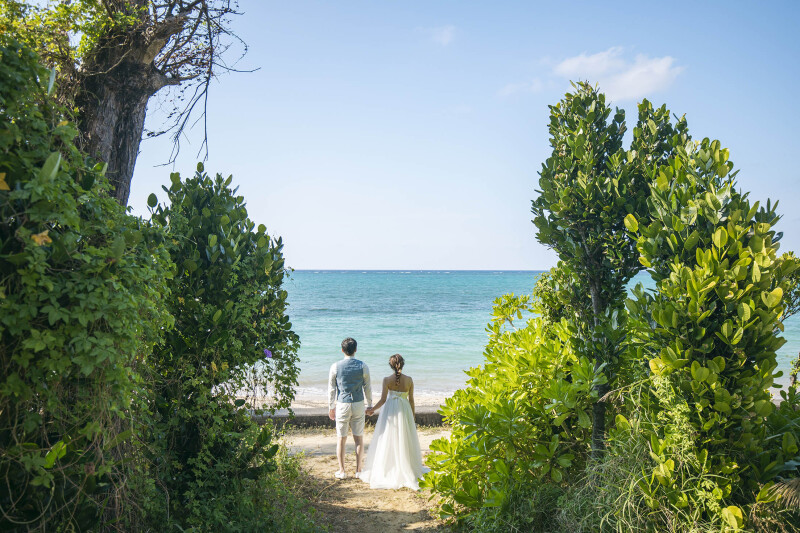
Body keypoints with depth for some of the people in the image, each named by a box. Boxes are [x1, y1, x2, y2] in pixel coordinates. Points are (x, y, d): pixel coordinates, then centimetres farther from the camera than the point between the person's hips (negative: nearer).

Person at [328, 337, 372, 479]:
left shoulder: (335, 367, -6)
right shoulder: (362, 366, -4)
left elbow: (331, 389, -1)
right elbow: (367, 387, 2)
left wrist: (331, 407, 9)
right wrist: (370, 405, 14)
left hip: (342, 405, -1)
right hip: (358, 404, 1)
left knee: (341, 438, 7)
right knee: (359, 437, 11)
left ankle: (342, 471, 12)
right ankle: (358, 470, 15)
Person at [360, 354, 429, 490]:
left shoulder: (387, 380, -11)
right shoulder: (409, 380, -5)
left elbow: (383, 400, -10)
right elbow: (411, 400, 1)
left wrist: (372, 410, 5)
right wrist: (412, 416, 12)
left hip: (390, 412, -2)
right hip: (404, 412, 2)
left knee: (388, 442, 7)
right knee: (404, 442, 13)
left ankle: (386, 472, 12)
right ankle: (407, 470, 19)